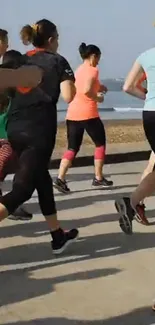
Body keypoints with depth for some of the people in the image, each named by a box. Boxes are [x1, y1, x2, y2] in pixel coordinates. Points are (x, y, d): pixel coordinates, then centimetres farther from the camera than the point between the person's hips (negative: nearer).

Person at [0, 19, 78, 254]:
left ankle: (58, 237, 27)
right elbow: (68, 97, -11)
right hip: (39, 130, -6)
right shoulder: (57, 61, -1)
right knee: (23, 188, -4)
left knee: (42, 180, 18)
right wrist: (71, 82, 7)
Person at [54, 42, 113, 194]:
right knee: (100, 143, 11)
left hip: (72, 114, 7)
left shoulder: (79, 70, 17)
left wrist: (98, 87, 19)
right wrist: (98, 98, -8)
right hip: (87, 114, -7)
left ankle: (60, 178, -6)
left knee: (72, 148, 8)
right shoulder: (92, 70, -9)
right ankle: (98, 178, 15)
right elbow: (86, 90, -24)